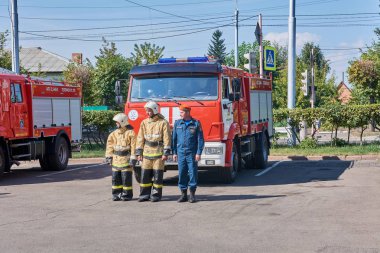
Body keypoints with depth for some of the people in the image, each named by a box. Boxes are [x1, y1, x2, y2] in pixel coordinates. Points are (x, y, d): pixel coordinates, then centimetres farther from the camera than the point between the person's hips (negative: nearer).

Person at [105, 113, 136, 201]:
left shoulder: (130, 133, -7)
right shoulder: (114, 133, 12)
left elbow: (133, 146, -11)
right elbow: (110, 145, 14)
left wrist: (132, 158, -15)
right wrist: (109, 156, 8)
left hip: (125, 159, -6)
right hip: (116, 159, 6)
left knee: (126, 178, -3)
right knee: (115, 177, 7)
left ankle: (127, 194, 6)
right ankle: (117, 194, 15)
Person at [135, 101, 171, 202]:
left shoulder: (163, 123, -3)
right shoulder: (144, 123, 10)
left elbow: (167, 139, -7)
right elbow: (140, 138, 11)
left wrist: (166, 153, -13)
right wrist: (139, 153, 5)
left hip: (158, 153, -4)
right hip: (146, 153, 4)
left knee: (157, 175, -1)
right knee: (145, 175, 3)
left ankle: (156, 195, 7)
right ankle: (144, 195, 10)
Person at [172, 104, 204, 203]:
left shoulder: (196, 123, 0)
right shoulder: (177, 123, 9)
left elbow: (200, 139, -1)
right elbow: (174, 138, 12)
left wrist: (198, 153, -7)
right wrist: (174, 152, 8)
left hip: (192, 153, -3)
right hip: (181, 153, 3)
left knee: (192, 173, -2)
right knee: (182, 173, 3)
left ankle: (192, 194, 6)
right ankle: (183, 194, 11)